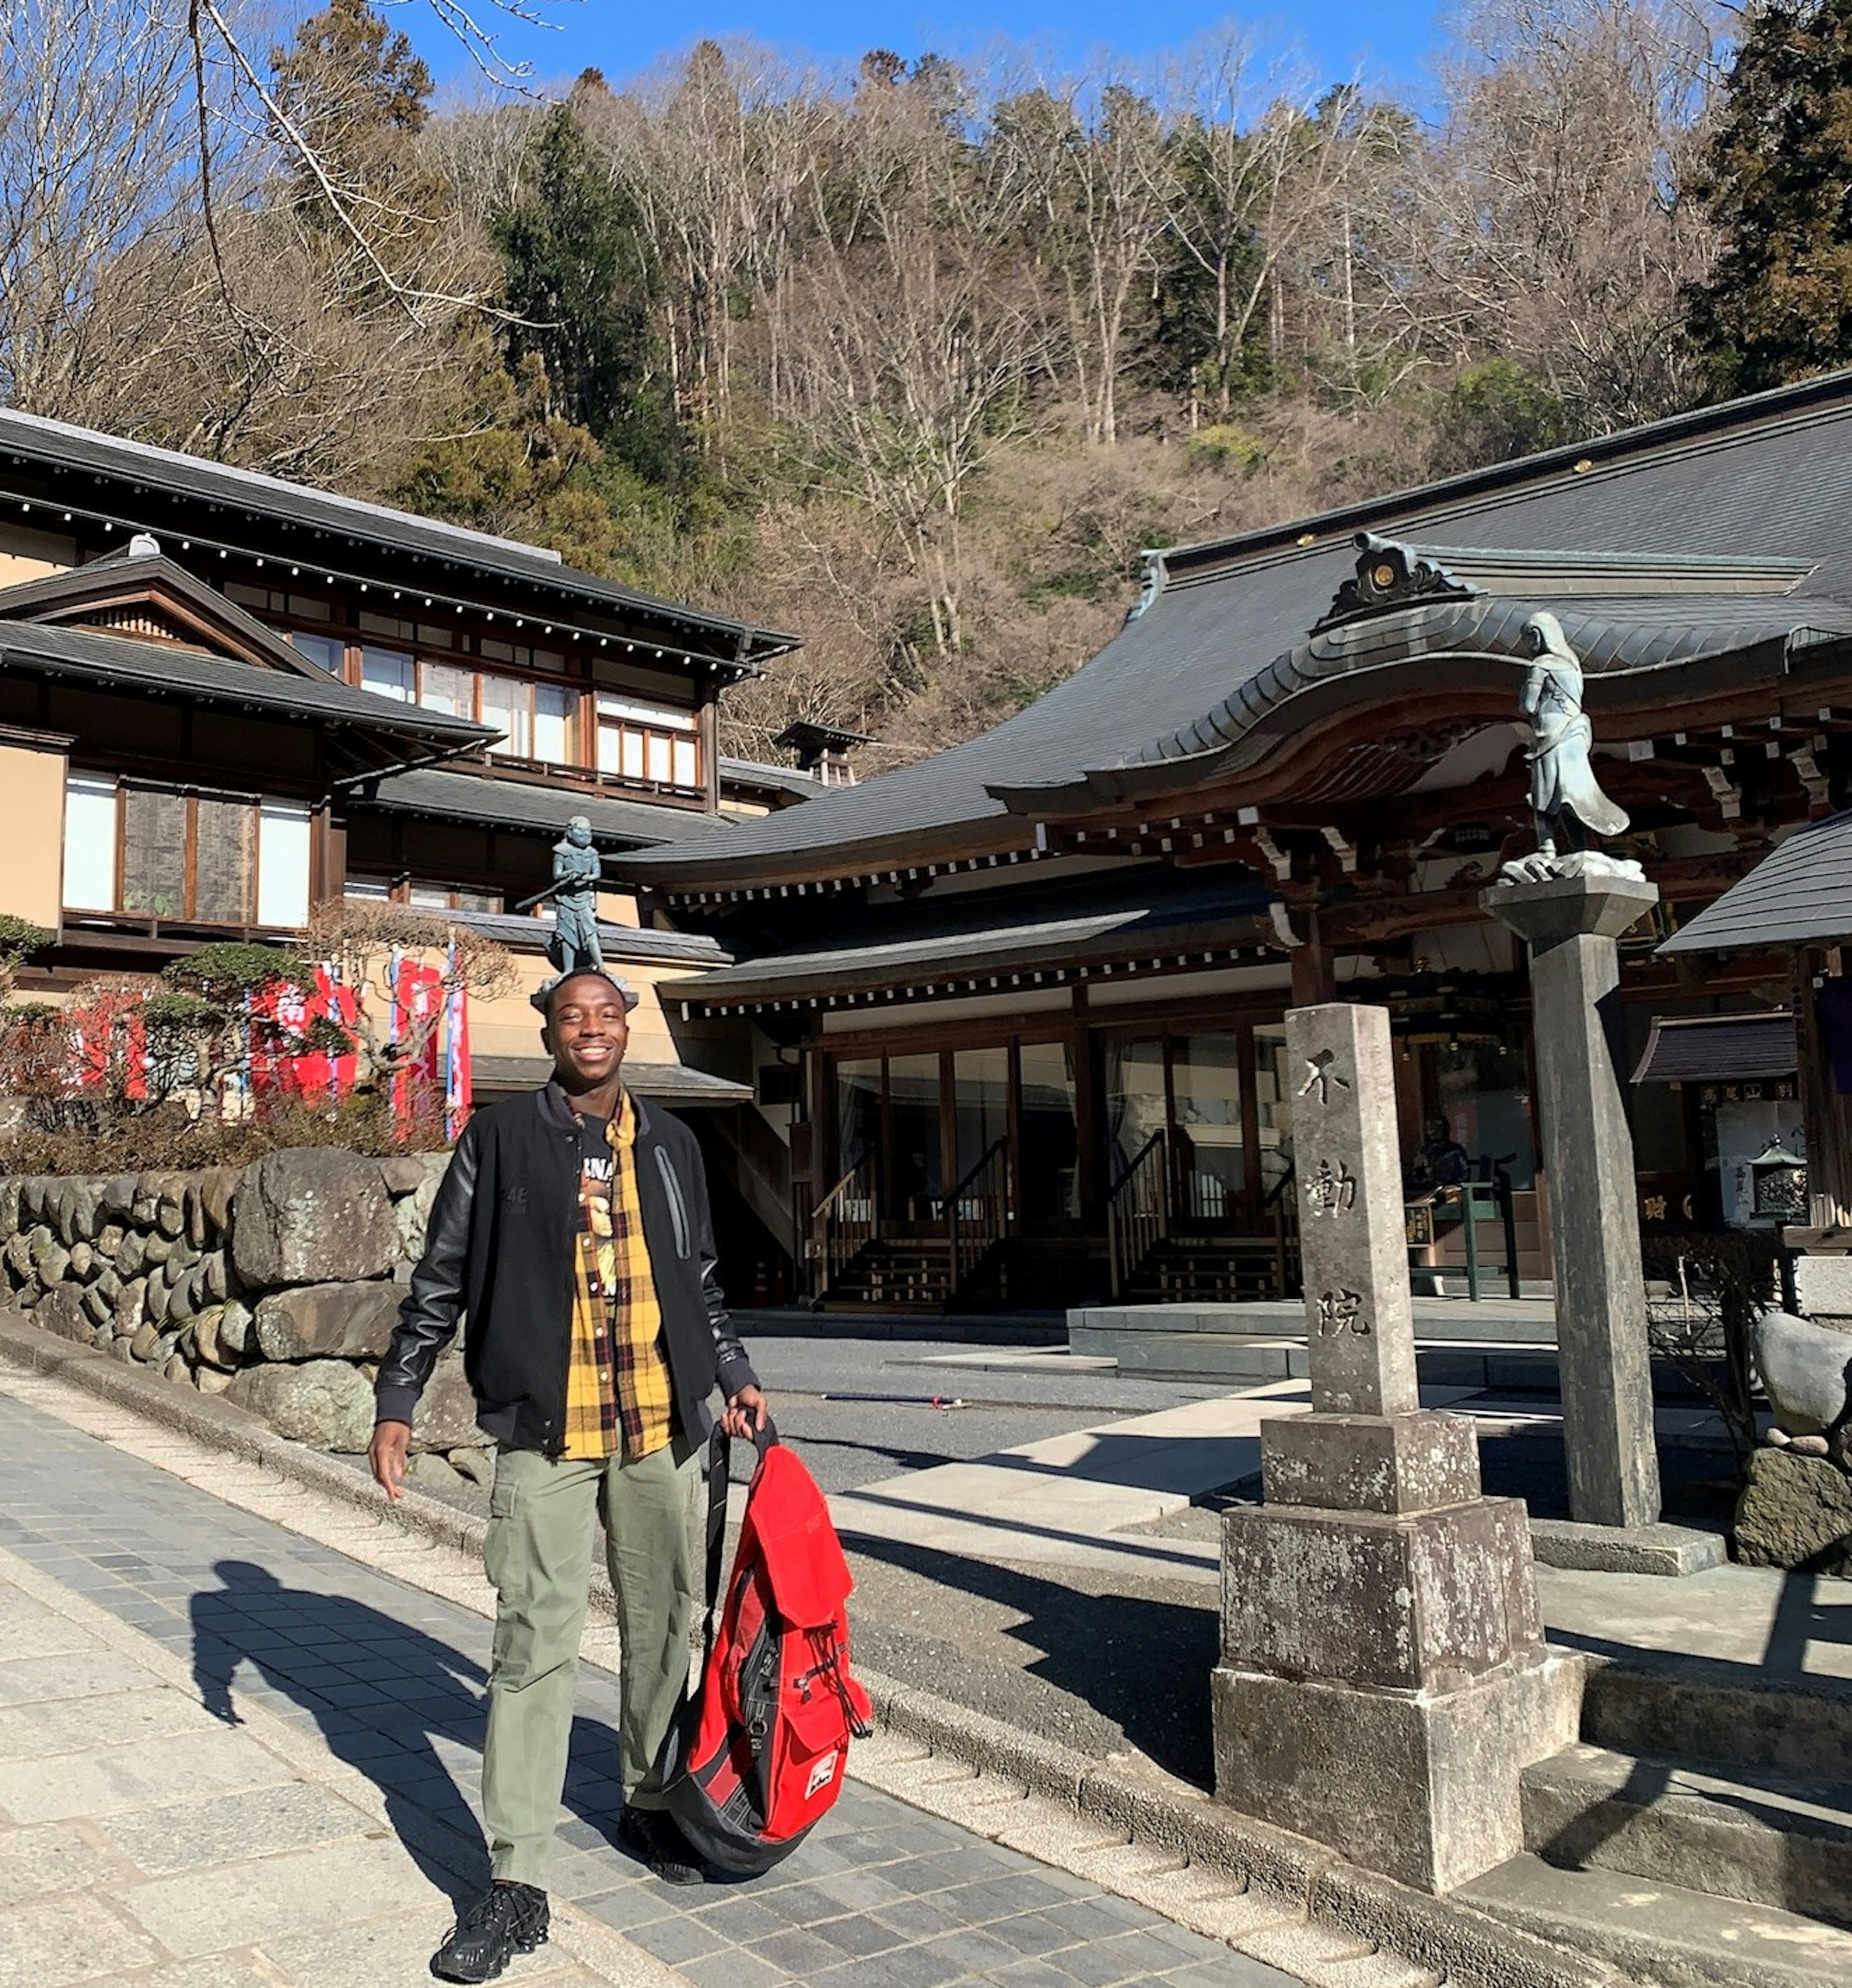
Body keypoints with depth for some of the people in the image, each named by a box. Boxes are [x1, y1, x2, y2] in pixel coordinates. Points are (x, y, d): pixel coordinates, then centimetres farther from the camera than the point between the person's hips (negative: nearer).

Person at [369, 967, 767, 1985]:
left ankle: (650, 1803, 33)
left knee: (662, 1622, 13)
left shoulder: (670, 1144, 11)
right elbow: (440, 1279, 3)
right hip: (544, 1431, -3)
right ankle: (516, 1883, 3)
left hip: (660, 1427, 4)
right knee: (535, 1642, -4)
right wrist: (395, 1401, -1)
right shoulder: (500, 1138, 1)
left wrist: (736, 1376, 12)